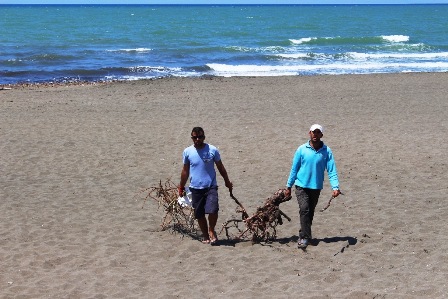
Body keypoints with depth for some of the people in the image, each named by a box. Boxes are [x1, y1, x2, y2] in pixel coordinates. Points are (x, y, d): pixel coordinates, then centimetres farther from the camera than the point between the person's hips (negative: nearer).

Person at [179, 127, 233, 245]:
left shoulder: (212, 150, -5)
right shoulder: (187, 152, -1)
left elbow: (220, 167, 8)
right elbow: (185, 170, 11)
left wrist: (227, 181, 15)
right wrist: (181, 187, 15)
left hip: (211, 186, -2)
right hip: (195, 188, 2)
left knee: (213, 210, -18)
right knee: (199, 214, 7)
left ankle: (211, 231, 8)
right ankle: (205, 235, 27)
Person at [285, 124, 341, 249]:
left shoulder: (327, 151, -4)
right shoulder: (302, 149, -5)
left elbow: (332, 170, -7)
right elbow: (294, 168, 2)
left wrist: (335, 187, -19)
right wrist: (288, 186, 6)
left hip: (316, 187, 2)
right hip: (301, 185, -2)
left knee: (310, 212, 12)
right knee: (304, 209, -18)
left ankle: (304, 235, 29)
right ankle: (305, 237, -16)